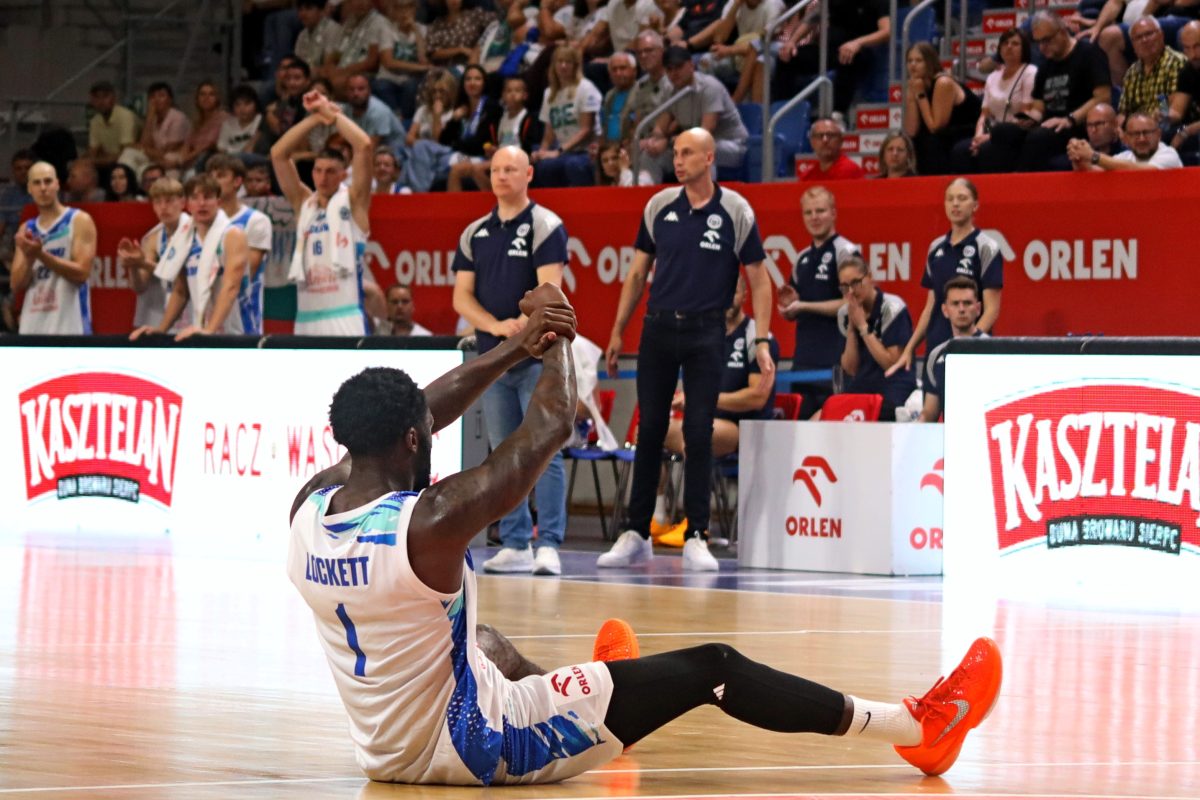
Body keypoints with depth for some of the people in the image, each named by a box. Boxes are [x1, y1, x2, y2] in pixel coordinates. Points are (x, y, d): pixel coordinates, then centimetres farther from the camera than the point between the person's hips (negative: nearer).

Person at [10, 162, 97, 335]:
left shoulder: (80, 221, 0)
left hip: (69, 325, -5)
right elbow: (16, 285, 9)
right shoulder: (26, 230, 15)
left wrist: (41, 255, -18)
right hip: (33, 325, 5)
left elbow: (82, 272, -11)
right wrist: (29, 258, -10)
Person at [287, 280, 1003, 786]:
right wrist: (556, 338, 4)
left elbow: (391, 423, 11)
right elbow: (551, 429, -14)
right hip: (476, 747, -8)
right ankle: (920, 729, 9)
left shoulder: (309, 506, -4)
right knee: (710, 669, -1)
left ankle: (588, 702, 66)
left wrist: (518, 347, 8)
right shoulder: (432, 521, -25)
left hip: (382, 746, 8)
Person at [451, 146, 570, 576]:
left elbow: (549, 291, -13)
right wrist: (495, 326, -11)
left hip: (538, 358, -6)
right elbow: (461, 296, 7)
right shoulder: (475, 233, 13)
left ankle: (549, 545, -11)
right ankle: (515, 545, 11)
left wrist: (522, 327, -26)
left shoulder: (545, 226, -3)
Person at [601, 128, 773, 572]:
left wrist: (762, 340, -8)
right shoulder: (658, 207, 5)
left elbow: (758, 280, 0)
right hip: (658, 327, 3)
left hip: (706, 332, -3)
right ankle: (636, 534, 11)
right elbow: (637, 273, 12)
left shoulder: (735, 212, -3)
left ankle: (696, 538, 1)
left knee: (698, 432, -4)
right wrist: (618, 331, 8)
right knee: (649, 431, 5)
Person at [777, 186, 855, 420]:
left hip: (834, 358, -8)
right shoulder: (802, 259, 19)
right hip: (803, 358, 8)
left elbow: (849, 304, -13)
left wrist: (803, 305, -14)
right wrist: (788, 305, 1)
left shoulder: (846, 252, -5)